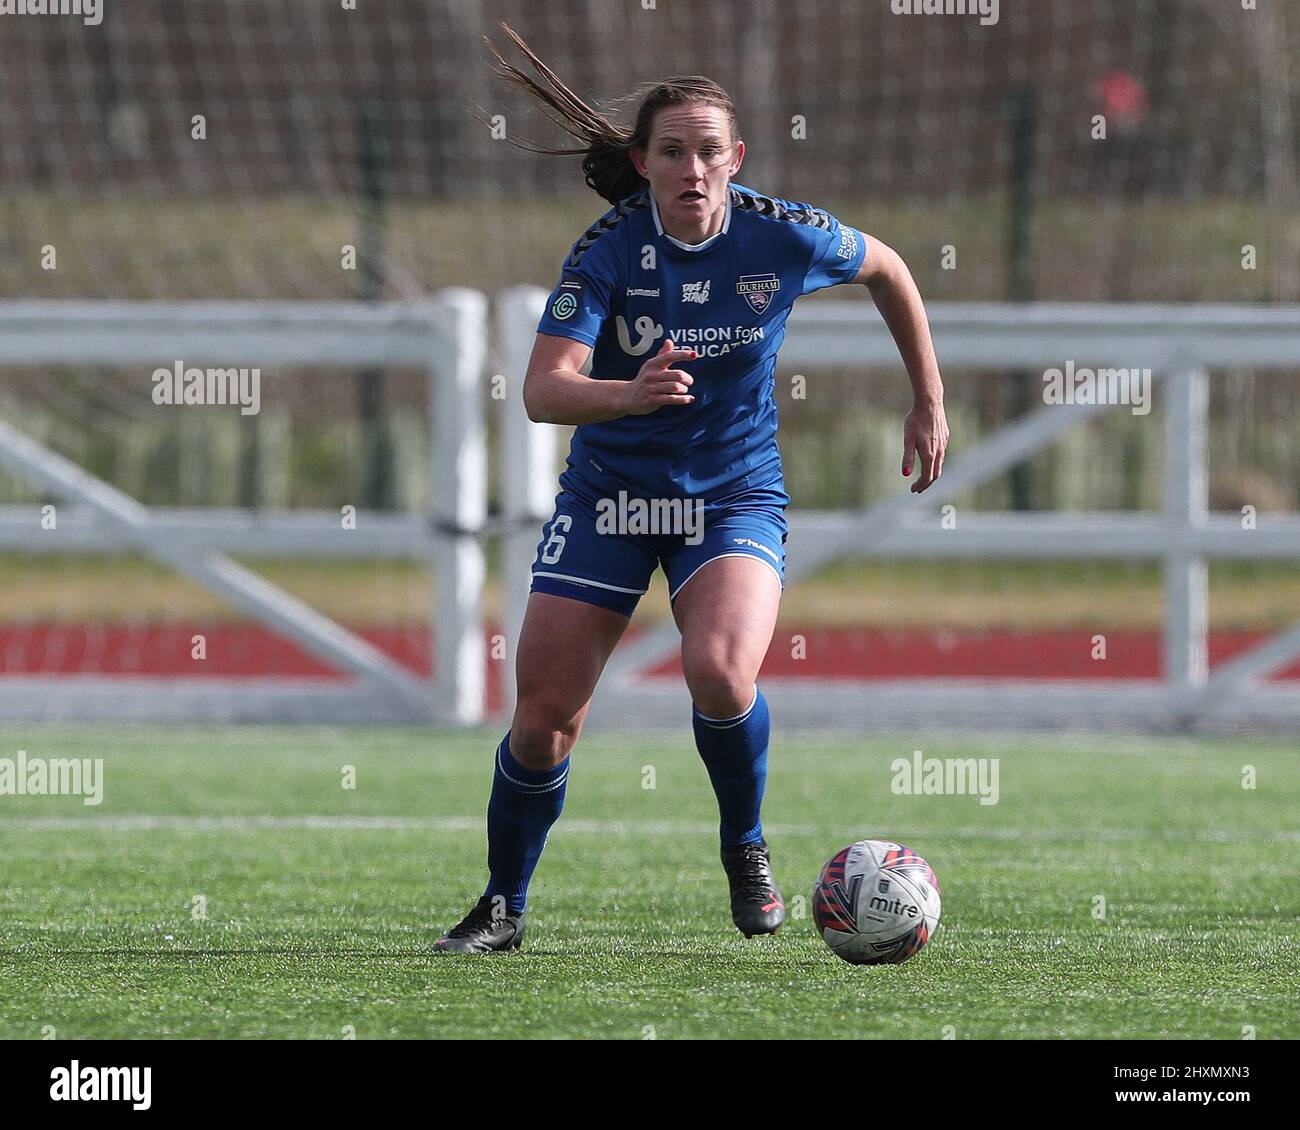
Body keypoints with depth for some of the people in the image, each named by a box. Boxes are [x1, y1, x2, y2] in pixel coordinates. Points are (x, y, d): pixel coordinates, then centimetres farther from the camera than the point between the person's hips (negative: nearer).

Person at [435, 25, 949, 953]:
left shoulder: (782, 236, -13)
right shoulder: (609, 251, -17)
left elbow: (887, 270, 9)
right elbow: (543, 390, -28)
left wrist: (930, 403, 12)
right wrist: (628, 396, -48)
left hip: (735, 495, 0)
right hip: (610, 494, 1)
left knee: (721, 671, -28)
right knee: (543, 720, -3)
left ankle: (746, 849, 0)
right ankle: (503, 909, 20)